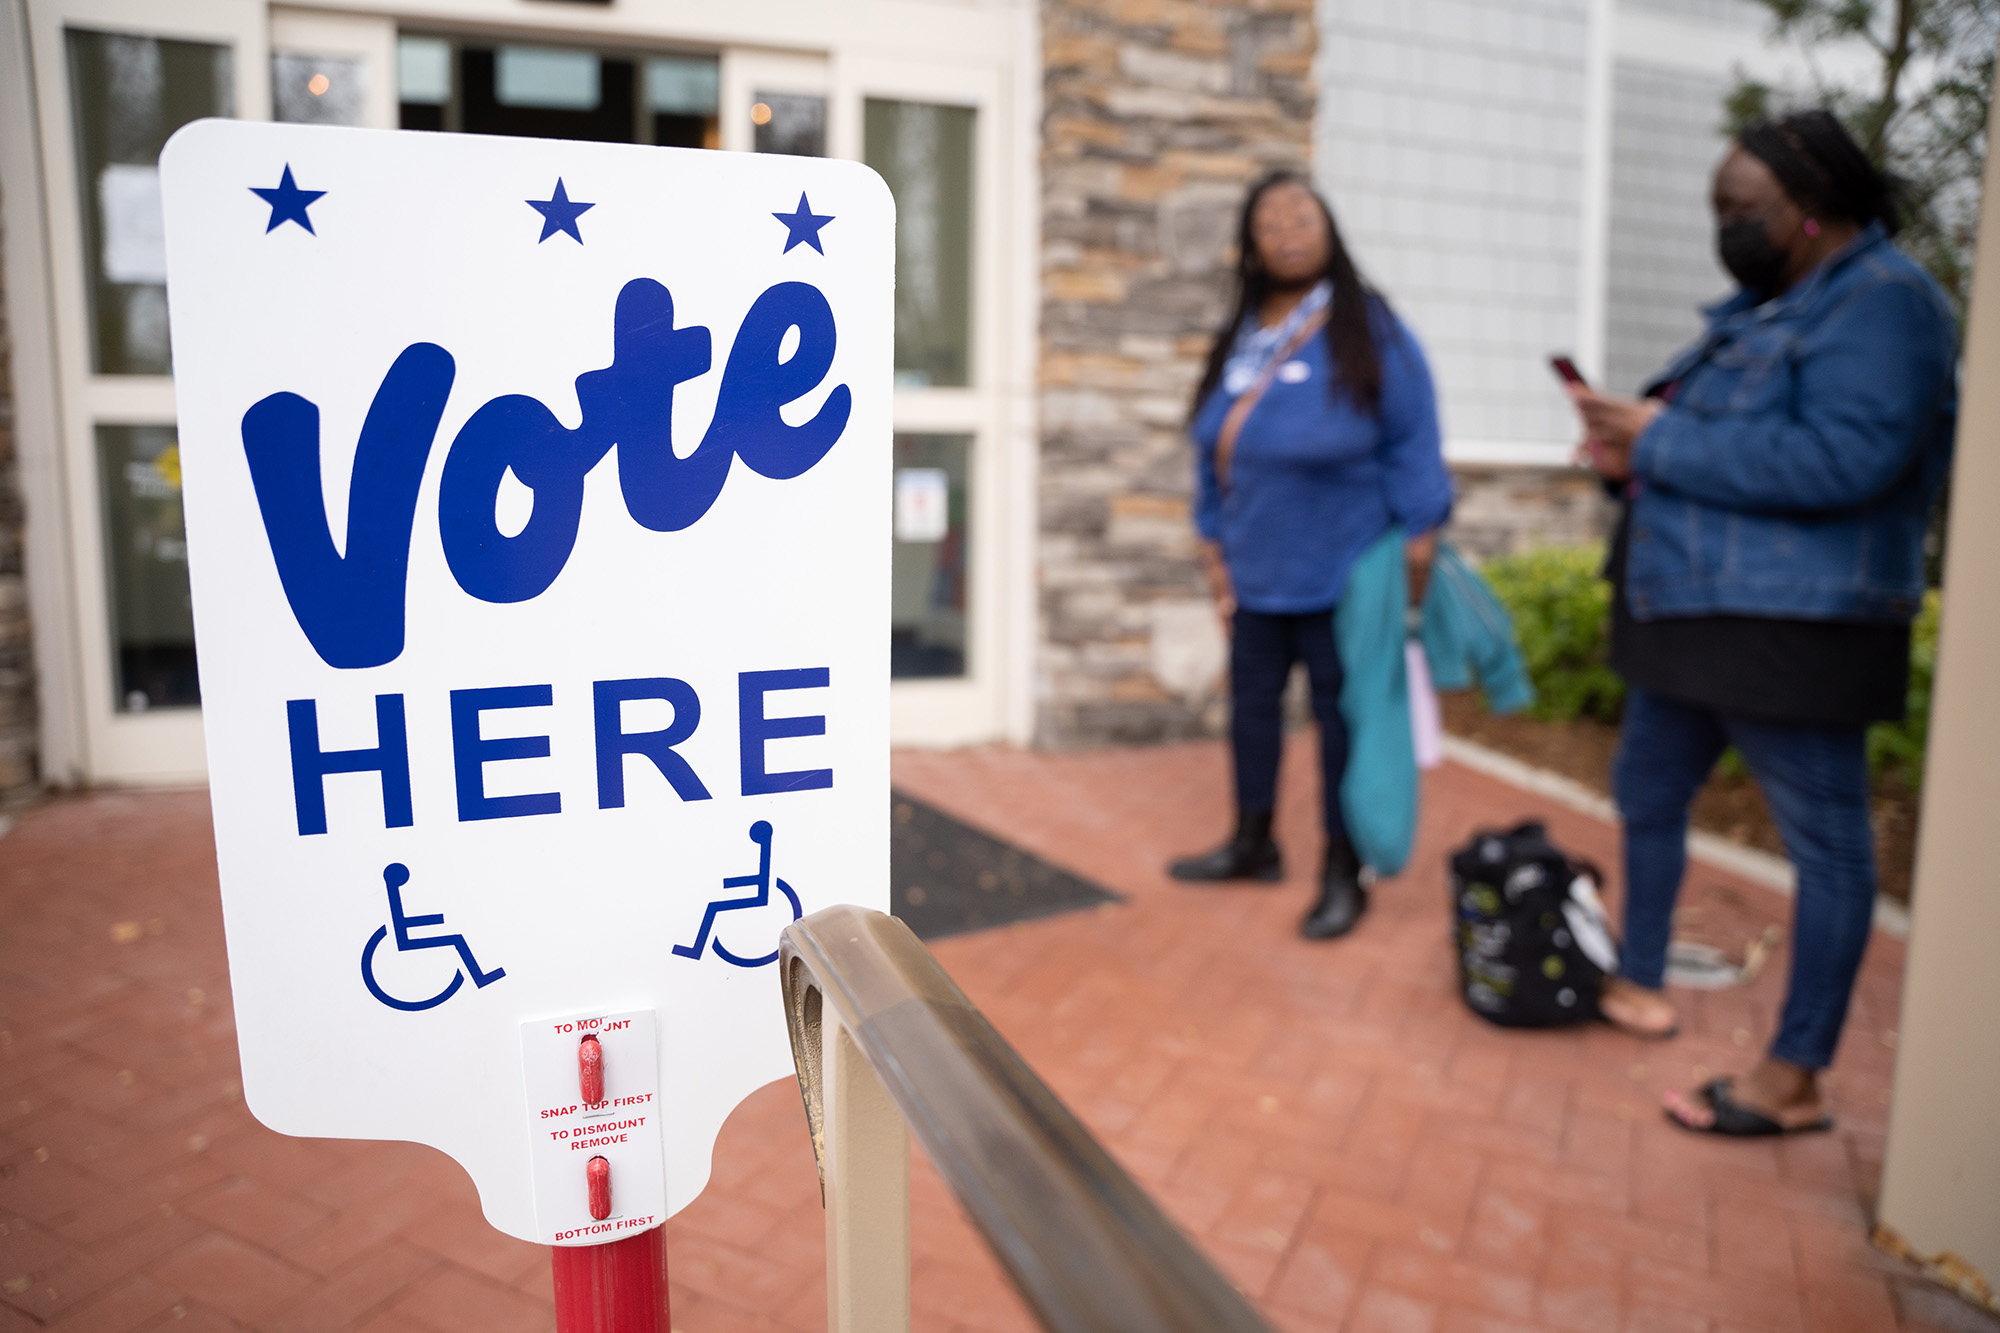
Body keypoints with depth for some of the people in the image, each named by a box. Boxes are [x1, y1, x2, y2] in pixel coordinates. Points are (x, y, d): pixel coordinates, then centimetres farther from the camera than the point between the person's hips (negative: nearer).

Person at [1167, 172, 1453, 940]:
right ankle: (1253, 844, 31)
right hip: (1257, 575, 5)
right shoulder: (1238, 341, 7)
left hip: (1345, 575, -5)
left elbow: (1412, 448, -8)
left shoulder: (1369, 331, -8)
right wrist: (1215, 552, 9)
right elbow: (1213, 451, 11)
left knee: (1341, 716, 3)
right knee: (1251, 699, 13)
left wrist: (1415, 559, -11)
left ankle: (1343, 876, 17)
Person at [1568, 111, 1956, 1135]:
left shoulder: (1882, 303, -12)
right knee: (1646, 797, 18)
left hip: (1792, 627, -10)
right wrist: (1631, 454, -1)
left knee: (1824, 839, 2)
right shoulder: (1768, 304, 16)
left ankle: (1796, 1080, 9)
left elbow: (1842, 461, -26)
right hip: (1689, 612, 10)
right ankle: (1641, 982, 35)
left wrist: (1662, 442, -20)